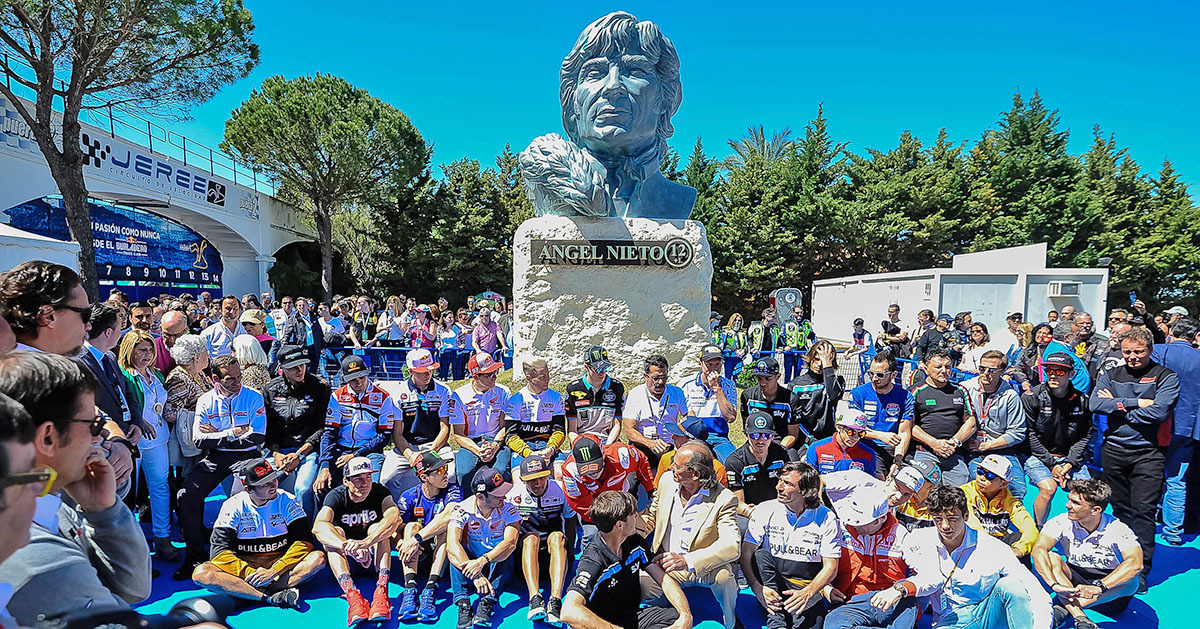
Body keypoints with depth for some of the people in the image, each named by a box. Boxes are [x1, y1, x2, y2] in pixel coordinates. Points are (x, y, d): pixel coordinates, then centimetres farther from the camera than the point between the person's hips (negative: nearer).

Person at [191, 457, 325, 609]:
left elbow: (304, 541, -9)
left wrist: (274, 571, -22)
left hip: (281, 563, 0)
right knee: (201, 574, -27)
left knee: (318, 558, -27)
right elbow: (220, 551, -10)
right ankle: (272, 597, -37)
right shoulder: (233, 505, -4)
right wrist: (251, 573, -24)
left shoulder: (286, 501, -3)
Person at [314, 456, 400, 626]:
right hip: (345, 560, 0)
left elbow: (394, 517, -34)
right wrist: (349, 547, -50)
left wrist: (365, 542, -50)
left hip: (375, 556, 0)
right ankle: (351, 593, -49)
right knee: (335, 531, -27)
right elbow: (318, 527, -33)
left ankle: (381, 591, -46)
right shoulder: (337, 496, -14)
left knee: (377, 528, -27)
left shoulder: (379, 491, -13)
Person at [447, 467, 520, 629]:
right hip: (470, 561, 1)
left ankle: (487, 603, -41)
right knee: (456, 552, -28)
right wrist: (476, 576, -44)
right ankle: (463, 604, -37)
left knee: (505, 551, -31)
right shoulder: (463, 510, -15)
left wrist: (483, 561, -49)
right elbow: (452, 545, -30)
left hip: (498, 567, 0)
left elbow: (510, 542, -31)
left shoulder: (508, 510, -14)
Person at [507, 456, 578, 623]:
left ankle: (555, 602, -46)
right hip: (526, 547, 0)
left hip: (553, 548, 0)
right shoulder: (515, 494, -6)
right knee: (531, 538, -34)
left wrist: (568, 551, -7)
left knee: (557, 536, -34)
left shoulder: (560, 490, -6)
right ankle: (535, 600, -48)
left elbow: (570, 520, 2)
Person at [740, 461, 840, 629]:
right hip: (771, 583, 3)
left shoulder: (827, 519, -4)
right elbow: (746, 554, -7)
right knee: (761, 555, -30)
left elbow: (831, 566, -5)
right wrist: (758, 588, -23)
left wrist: (807, 593, -22)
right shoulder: (765, 511, -3)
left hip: (809, 585, -3)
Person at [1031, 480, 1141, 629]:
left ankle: (1064, 608, -33)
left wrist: (1098, 587, -47)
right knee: (1052, 558, -24)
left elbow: (1135, 564, -35)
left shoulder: (1117, 529, -18)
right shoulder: (1062, 523, -14)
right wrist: (1054, 585, -42)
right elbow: (1039, 549, -27)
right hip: (1074, 580, 1)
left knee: (1130, 582, -31)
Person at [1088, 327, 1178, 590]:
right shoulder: (1111, 375, 8)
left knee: (1143, 510, -5)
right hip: (1114, 450, 3)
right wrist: (1136, 403, -13)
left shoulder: (1166, 377, -1)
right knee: (1120, 509, 12)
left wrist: (1117, 406, -9)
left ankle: (1140, 569, 2)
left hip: (1149, 452, -3)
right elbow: (1095, 404, -7)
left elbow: (1159, 412, -16)